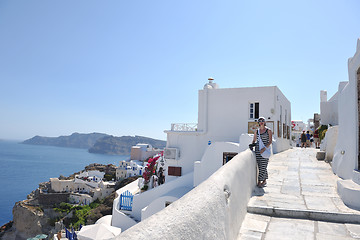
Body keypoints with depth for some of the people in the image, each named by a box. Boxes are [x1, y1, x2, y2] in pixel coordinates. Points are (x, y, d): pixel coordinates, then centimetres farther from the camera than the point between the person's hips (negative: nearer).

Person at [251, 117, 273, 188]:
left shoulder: (268, 130, -1)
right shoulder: (257, 131, 11)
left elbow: (270, 141, -8)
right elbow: (254, 140, 18)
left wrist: (264, 148, -19)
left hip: (265, 149, -4)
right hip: (257, 149, 4)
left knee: (263, 166, -6)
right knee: (260, 166, 6)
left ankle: (259, 182, 0)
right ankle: (264, 181, 17)